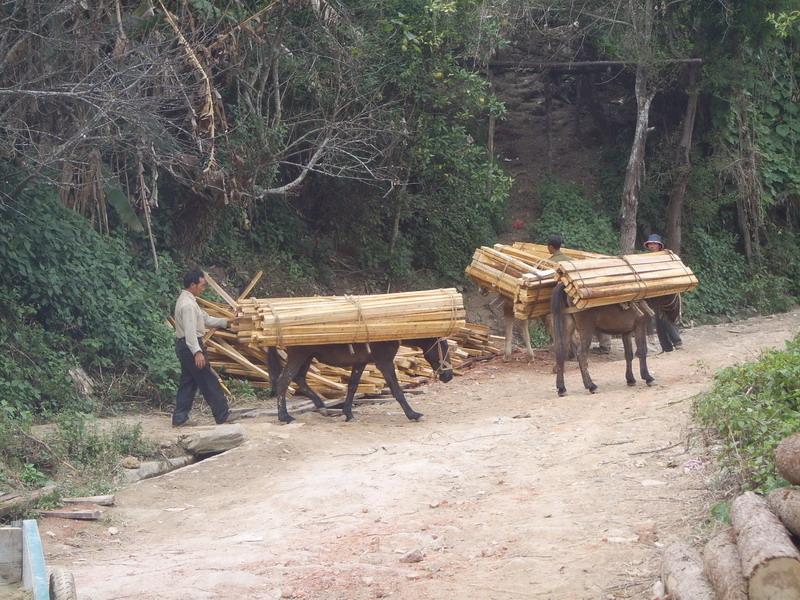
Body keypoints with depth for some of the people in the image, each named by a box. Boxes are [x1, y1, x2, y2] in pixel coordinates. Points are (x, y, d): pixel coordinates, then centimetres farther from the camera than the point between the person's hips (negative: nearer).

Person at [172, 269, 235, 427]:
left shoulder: (188, 300, 14)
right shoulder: (188, 304, -19)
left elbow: (206, 319, 18)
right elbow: (190, 331, -26)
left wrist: (226, 322, 12)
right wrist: (197, 352, -32)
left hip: (184, 346, 11)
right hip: (190, 346, -11)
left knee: (188, 382, 13)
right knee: (209, 381, -4)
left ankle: (179, 419, 13)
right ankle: (223, 416, 1)